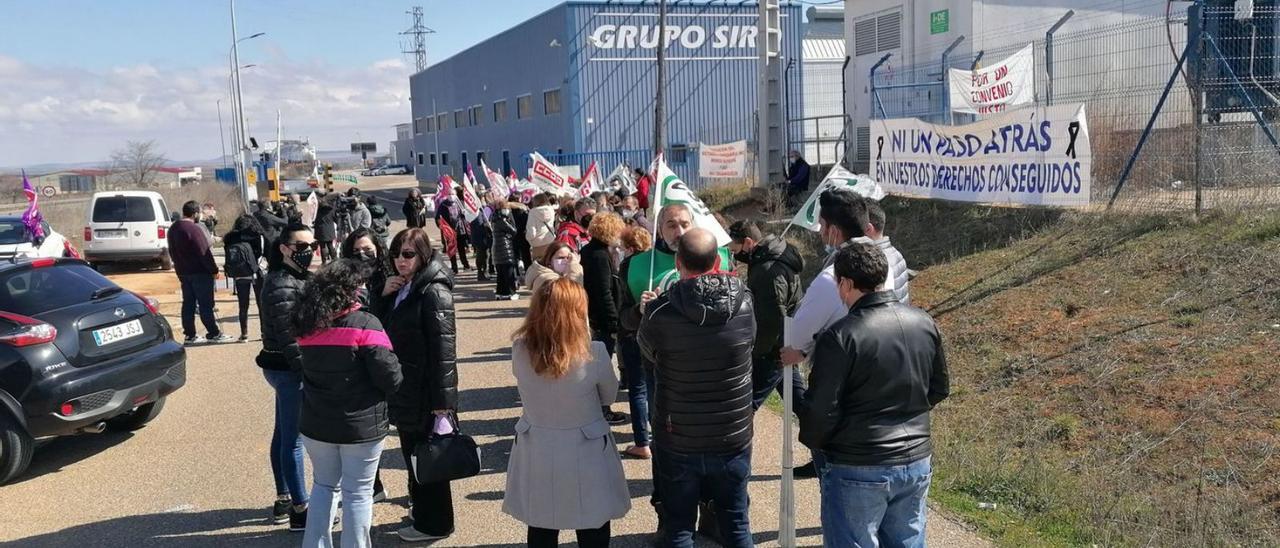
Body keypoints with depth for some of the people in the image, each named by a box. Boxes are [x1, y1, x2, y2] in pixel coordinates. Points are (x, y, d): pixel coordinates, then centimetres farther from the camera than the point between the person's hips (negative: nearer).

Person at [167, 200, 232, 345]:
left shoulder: (173, 229, 11)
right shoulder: (194, 228, -18)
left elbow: (172, 251, 19)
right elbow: (204, 252, -20)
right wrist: (214, 269, -13)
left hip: (183, 272, 9)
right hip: (199, 272, -8)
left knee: (188, 303, 10)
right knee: (205, 304, -4)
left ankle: (190, 335, 13)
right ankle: (214, 334, 0)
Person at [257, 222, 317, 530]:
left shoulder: (296, 278, 10)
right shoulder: (283, 286, -21)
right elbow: (288, 338, -23)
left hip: (286, 368, 10)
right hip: (289, 369, -10)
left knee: (283, 433, 17)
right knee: (294, 438, -3)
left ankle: (283, 500, 29)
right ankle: (300, 510, 5)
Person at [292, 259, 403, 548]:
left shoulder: (308, 324, -1)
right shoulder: (365, 324, -18)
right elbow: (390, 377, -19)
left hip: (316, 424, 5)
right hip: (361, 425, -5)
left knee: (324, 485, 21)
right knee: (358, 493, 8)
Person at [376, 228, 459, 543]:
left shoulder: (434, 292, -18)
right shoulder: (400, 289, 9)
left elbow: (444, 348, -21)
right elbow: (382, 328, 14)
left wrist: (442, 400, -23)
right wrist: (384, 296, -3)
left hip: (426, 394, -9)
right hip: (404, 390, 9)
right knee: (413, 455, 19)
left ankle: (434, 524, 18)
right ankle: (422, 512, 34)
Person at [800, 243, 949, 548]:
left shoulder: (839, 336, -19)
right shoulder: (924, 323, 1)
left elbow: (821, 408, -16)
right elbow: (939, 389, 11)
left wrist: (811, 441, 3)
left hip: (857, 471, -6)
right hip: (917, 464, 6)